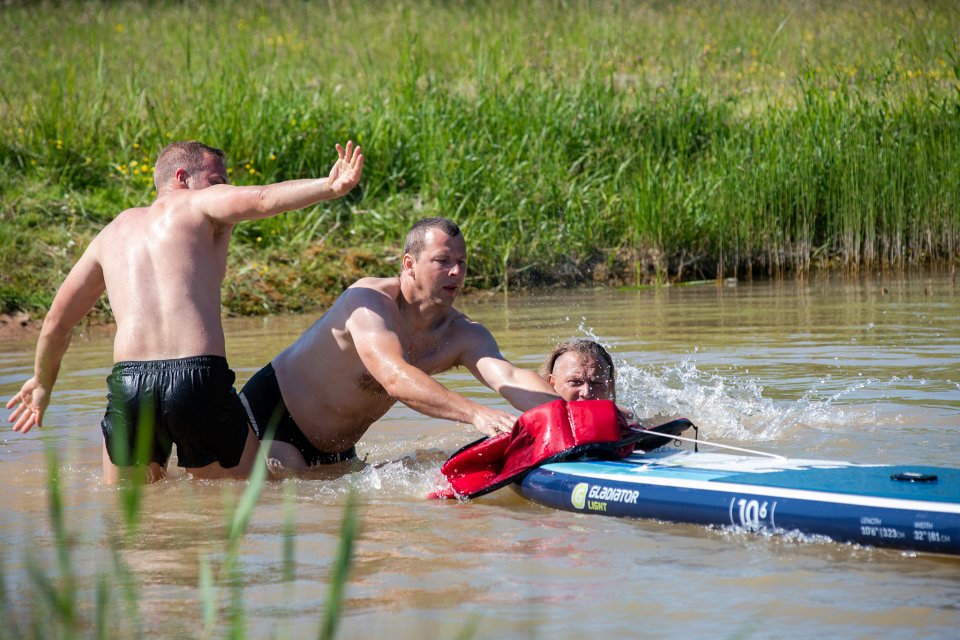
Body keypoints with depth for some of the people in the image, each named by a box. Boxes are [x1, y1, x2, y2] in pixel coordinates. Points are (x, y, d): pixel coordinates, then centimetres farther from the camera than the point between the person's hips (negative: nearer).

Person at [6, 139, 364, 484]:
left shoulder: (114, 232, 25)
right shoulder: (202, 204, 12)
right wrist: (330, 188, -20)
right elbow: (261, 199, -11)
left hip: (128, 383, 4)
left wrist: (42, 382, 45)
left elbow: (58, 320, 31)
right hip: (200, 378, -4)